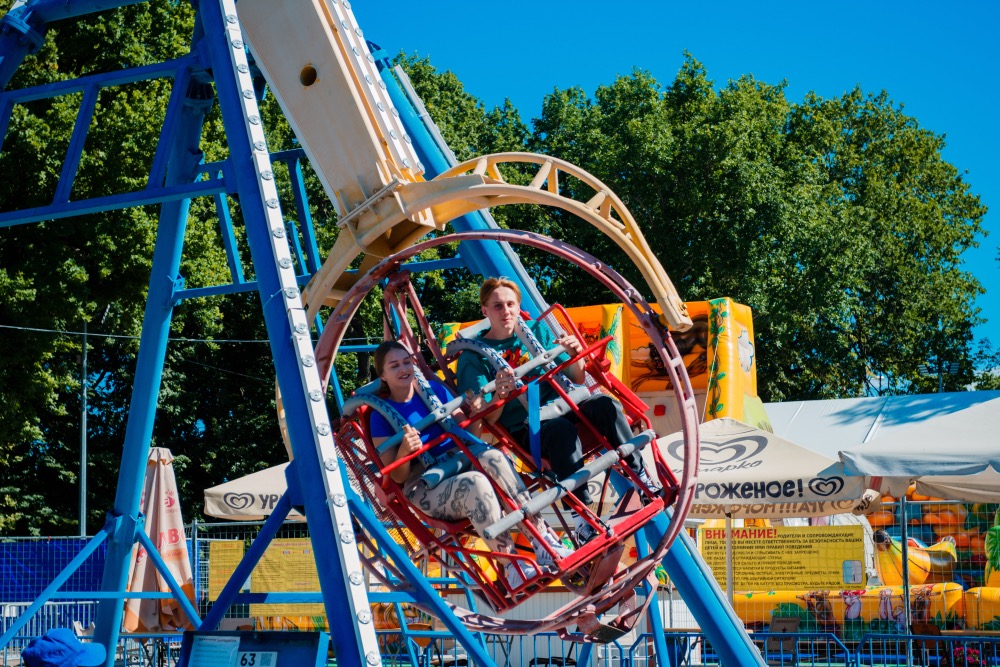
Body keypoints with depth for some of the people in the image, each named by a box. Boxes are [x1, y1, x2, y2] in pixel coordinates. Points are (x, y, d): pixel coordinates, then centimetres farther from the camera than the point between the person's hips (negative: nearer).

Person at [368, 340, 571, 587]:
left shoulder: (434, 390, 12)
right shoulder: (381, 416, 0)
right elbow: (398, 476, -4)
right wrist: (404, 450, -25)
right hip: (426, 491, -4)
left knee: (491, 457, -32)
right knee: (475, 482, -37)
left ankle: (543, 541, -35)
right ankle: (513, 567, -37)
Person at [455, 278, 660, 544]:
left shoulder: (538, 331, 12)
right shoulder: (474, 357, 1)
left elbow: (576, 381, 13)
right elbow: (486, 419, -7)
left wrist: (575, 357, -9)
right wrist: (499, 395, -29)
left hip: (560, 405, 4)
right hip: (523, 430, -4)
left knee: (604, 404, -26)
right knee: (562, 430, -36)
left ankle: (641, 477, -18)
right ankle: (583, 517, -37)